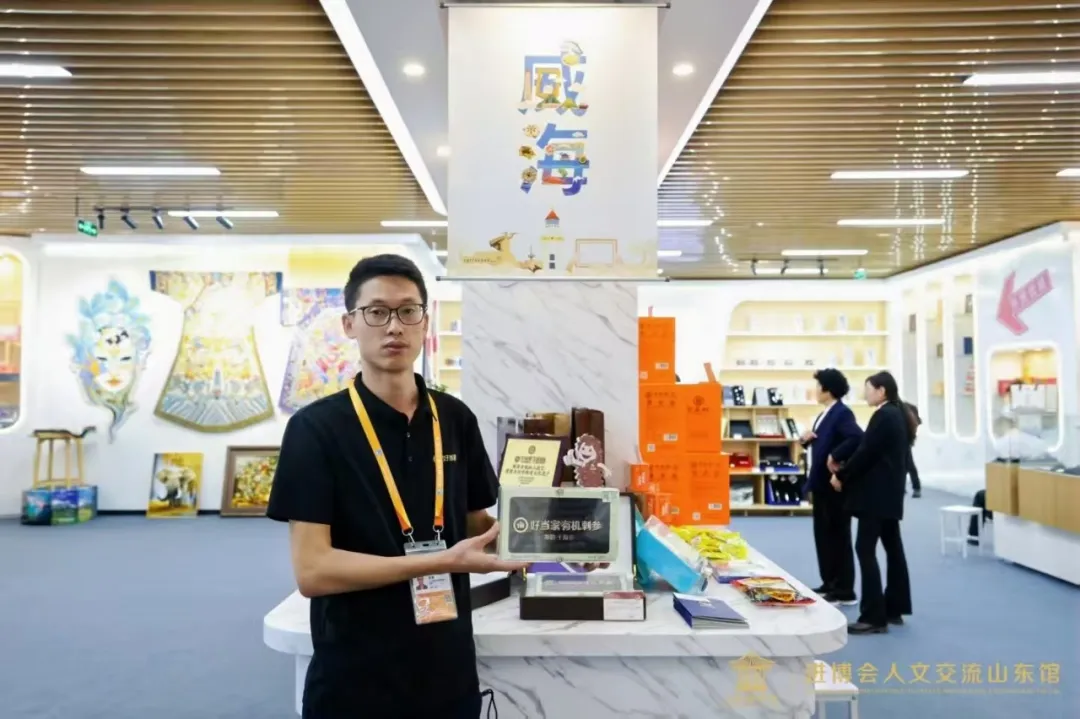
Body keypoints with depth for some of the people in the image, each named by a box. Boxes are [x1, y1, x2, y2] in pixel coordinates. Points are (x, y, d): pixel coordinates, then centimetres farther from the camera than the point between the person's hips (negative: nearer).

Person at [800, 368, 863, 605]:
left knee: (838, 535, -1)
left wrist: (835, 457, -25)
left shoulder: (842, 413, -16)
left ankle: (844, 591, 8)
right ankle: (830, 584, 25)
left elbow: (857, 438, -33)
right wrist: (805, 439, 2)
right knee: (823, 534, 15)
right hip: (821, 482, 10)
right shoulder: (824, 414, 15)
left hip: (834, 484, -10)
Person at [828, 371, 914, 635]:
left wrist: (842, 476, -7)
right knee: (892, 547, 13)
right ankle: (894, 608, 21)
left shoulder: (883, 416, -16)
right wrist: (847, 469, 9)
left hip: (876, 493, -10)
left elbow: (866, 452, -19)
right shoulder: (898, 415, 13)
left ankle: (873, 617, -9)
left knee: (866, 549, -9)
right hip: (890, 492, 10)